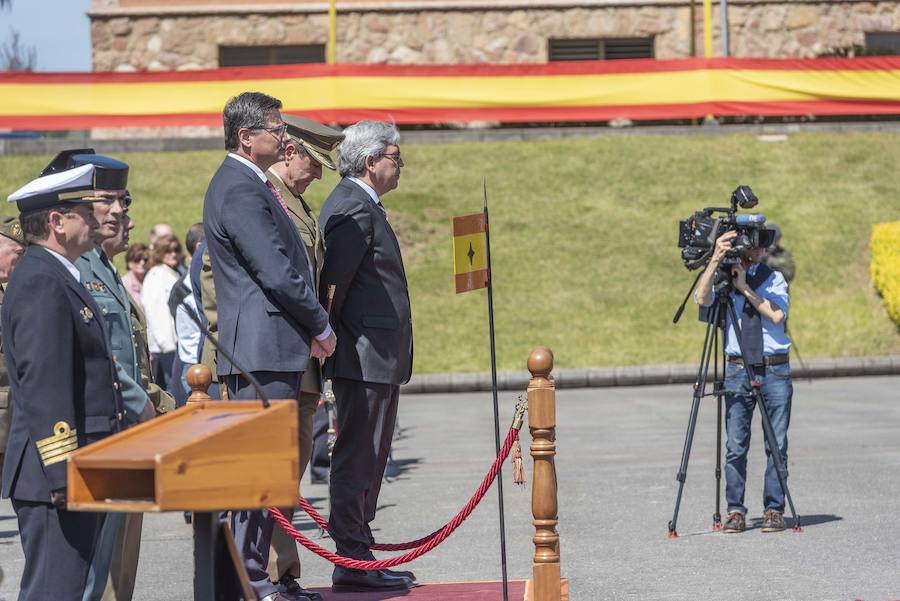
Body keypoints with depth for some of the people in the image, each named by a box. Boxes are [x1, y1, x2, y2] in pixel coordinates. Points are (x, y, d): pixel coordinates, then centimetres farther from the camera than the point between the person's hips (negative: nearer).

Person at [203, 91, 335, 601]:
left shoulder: (250, 185, 19)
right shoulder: (239, 189, -14)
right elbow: (278, 274, -19)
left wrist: (310, 328, 13)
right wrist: (322, 326, -7)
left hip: (270, 349, 11)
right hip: (263, 350, -11)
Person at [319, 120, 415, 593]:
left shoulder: (358, 205, 18)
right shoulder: (355, 209, -16)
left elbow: (332, 281, 22)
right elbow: (333, 282, -20)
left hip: (376, 358, 11)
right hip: (367, 358, -11)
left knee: (367, 461, 14)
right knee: (356, 460, -6)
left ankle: (358, 558, 21)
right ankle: (352, 563, -3)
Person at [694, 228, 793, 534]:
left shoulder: (775, 279, 7)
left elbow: (777, 314, -10)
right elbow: (703, 298, -15)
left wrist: (745, 287, -13)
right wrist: (716, 259, -24)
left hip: (775, 370, 0)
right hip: (738, 370, 0)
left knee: (777, 445, 0)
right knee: (736, 446, -3)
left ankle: (774, 510, 7)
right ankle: (735, 511, 3)